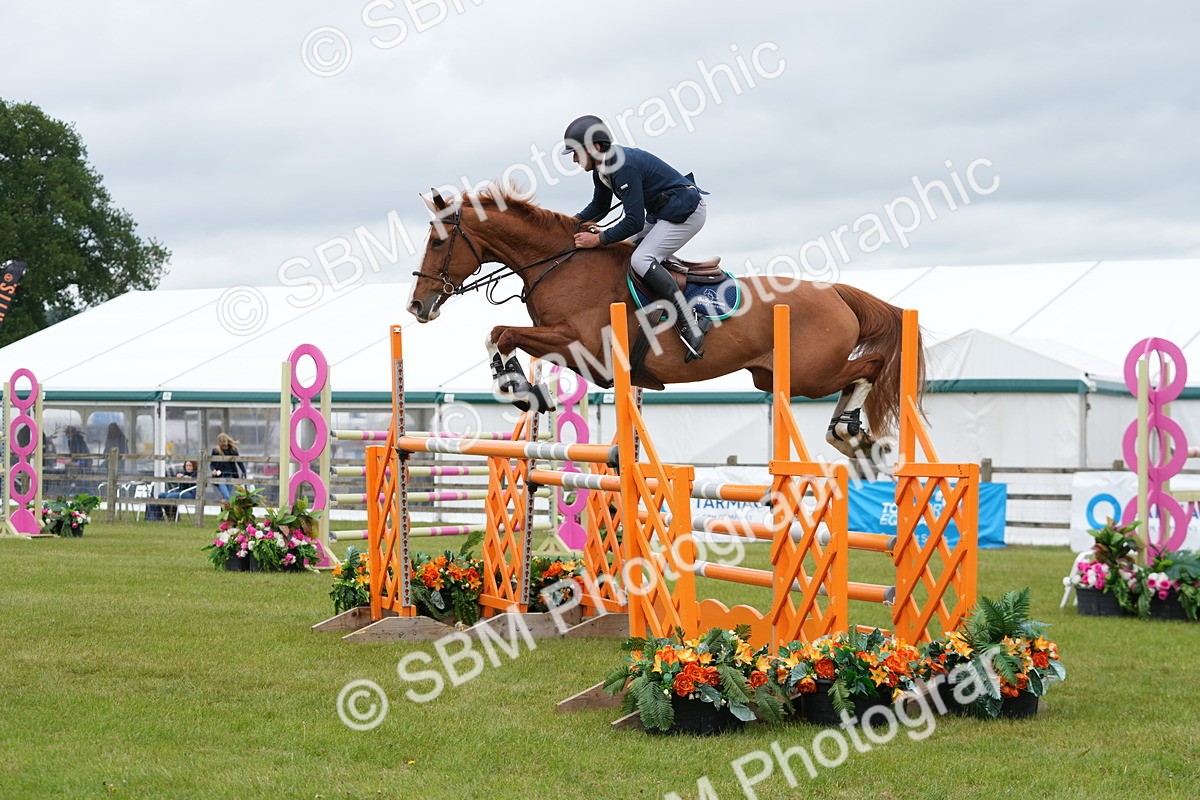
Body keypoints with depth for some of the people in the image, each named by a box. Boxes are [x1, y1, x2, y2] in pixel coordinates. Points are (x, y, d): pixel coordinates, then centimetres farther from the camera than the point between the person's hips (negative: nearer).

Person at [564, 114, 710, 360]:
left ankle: (690, 329, -30)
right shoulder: (602, 168, 4)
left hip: (686, 211, -11)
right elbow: (599, 207, 21)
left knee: (641, 259, -24)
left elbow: (634, 222, -27)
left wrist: (599, 239, -21)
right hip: (661, 214, 11)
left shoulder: (624, 166, -27)